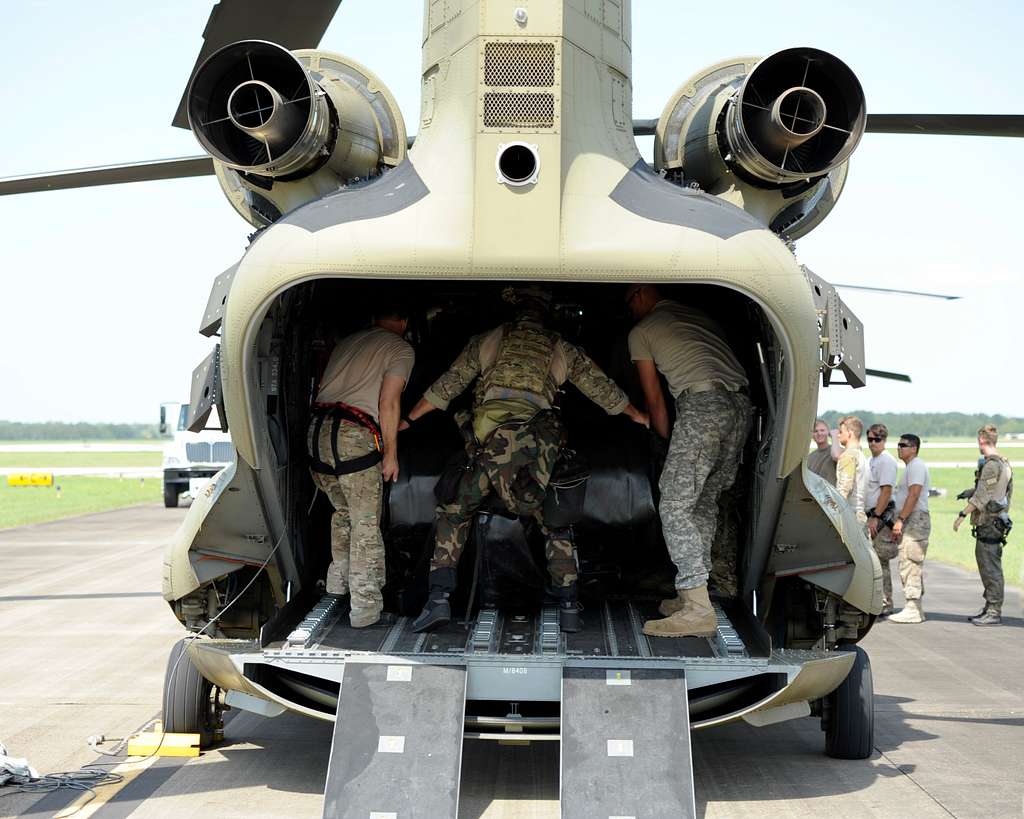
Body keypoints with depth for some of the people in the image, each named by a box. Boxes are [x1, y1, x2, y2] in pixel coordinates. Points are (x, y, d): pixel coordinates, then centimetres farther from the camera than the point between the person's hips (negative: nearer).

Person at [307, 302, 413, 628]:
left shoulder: (346, 342, 24)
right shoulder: (401, 349, 5)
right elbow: (388, 403, -5)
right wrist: (390, 453, 0)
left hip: (317, 428, 6)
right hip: (355, 435, -6)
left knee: (342, 509, 25)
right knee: (365, 523, 0)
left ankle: (338, 581, 30)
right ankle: (365, 608, -2)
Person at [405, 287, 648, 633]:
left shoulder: (487, 341, 16)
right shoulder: (562, 350, 18)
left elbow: (446, 387, 17)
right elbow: (603, 389, 24)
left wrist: (408, 420, 27)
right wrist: (638, 416, 40)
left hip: (492, 439, -1)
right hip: (541, 444, 1)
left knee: (455, 512, 12)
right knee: (555, 522, 17)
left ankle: (438, 598, -1)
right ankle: (568, 607, 10)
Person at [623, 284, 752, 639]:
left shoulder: (641, 332, 12)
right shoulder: (699, 316, 30)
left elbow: (654, 400, 13)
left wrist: (667, 441, 28)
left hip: (702, 406, -7)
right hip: (741, 406, 7)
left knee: (675, 505, -6)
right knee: (704, 503, 15)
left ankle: (698, 610, -15)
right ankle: (691, 594, 15)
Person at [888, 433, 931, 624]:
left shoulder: (916, 466, -10)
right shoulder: (911, 467, 22)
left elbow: (914, 495, -20)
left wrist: (900, 520, -22)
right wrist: (899, 522, 21)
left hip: (915, 520, -11)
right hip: (910, 521, 11)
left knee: (909, 565, -13)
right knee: (913, 567, 12)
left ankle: (912, 610, -14)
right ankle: (915, 609, 15)